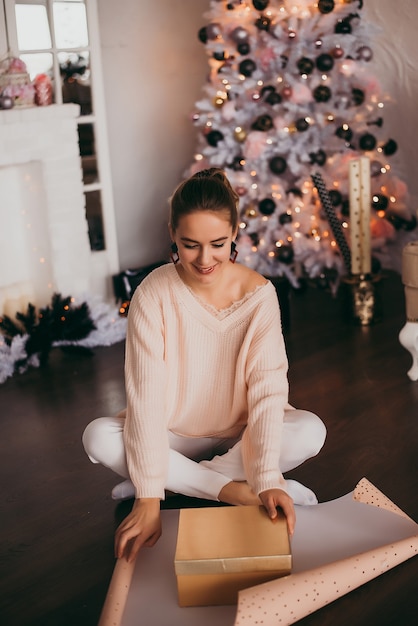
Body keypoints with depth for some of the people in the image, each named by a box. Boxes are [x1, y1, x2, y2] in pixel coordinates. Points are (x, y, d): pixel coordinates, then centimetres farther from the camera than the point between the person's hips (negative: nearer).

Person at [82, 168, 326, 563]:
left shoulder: (258, 293, -17)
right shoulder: (153, 295, -20)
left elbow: (267, 388, -23)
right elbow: (146, 397, -25)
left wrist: (268, 479, -36)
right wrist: (148, 500, -31)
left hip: (240, 433, 0)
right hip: (175, 435, 0)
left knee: (310, 432, -27)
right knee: (98, 437, -27)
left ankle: (181, 482, -18)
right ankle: (232, 490, -22)